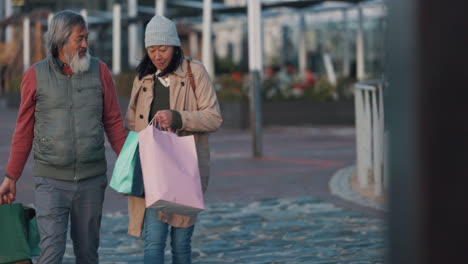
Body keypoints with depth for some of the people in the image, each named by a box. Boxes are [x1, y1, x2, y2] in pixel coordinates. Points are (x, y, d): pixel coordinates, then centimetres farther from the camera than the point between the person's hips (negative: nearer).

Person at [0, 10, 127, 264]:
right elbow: (24, 130, 5)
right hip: (51, 181, -2)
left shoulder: (99, 71, 3)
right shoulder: (35, 76, 0)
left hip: (92, 179, 2)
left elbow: (113, 122, 5)